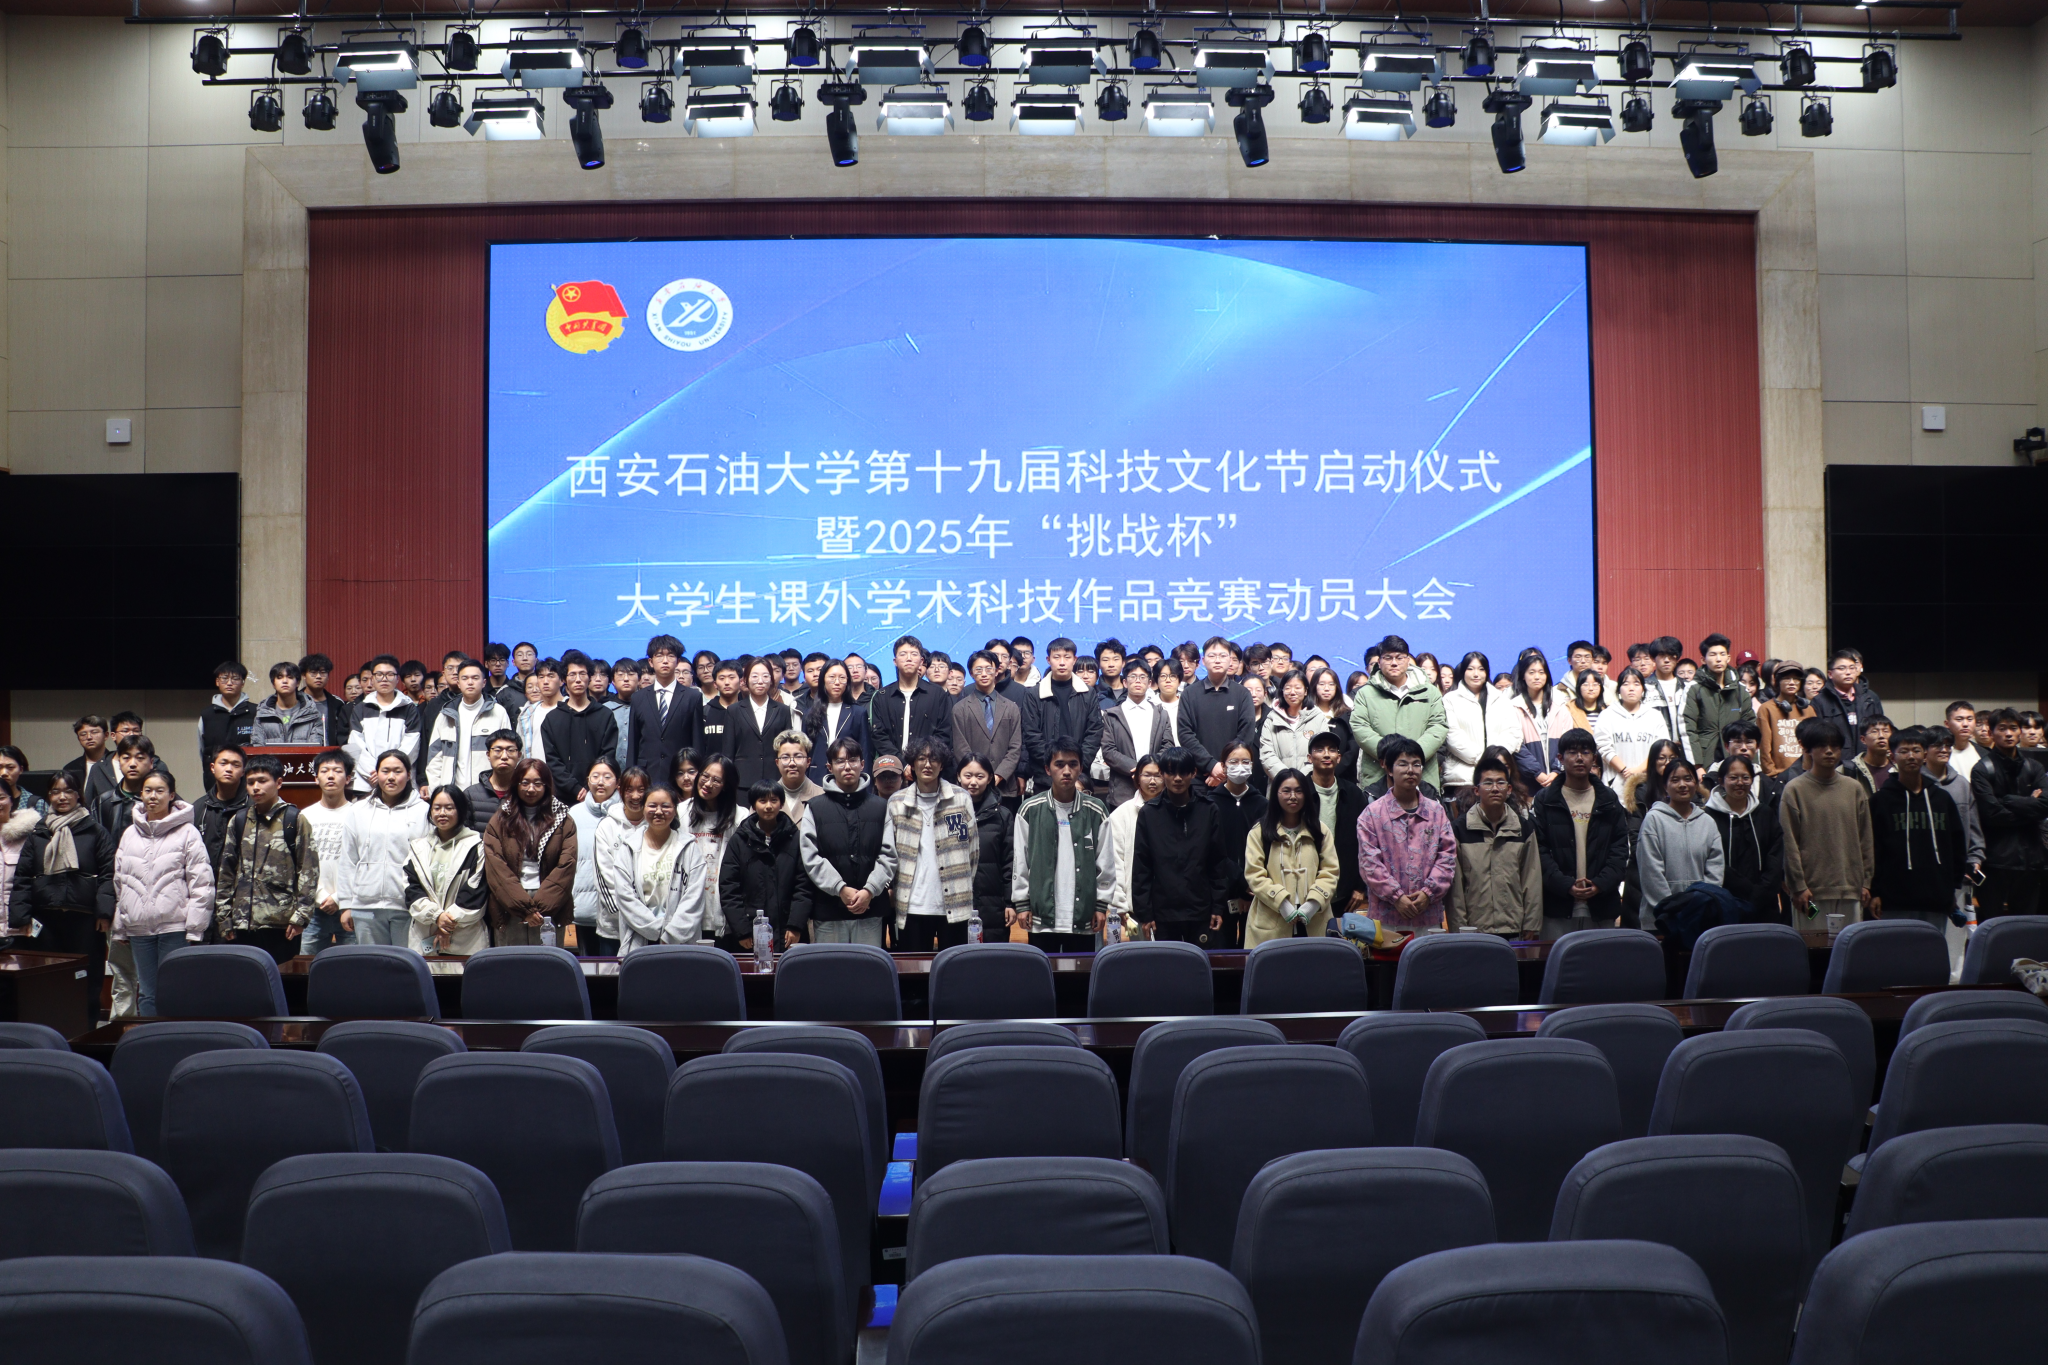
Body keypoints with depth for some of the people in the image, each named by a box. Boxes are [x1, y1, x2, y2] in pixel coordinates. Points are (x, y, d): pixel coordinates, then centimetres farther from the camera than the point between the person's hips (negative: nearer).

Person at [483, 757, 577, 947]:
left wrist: (539, 907, -11)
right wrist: (524, 907, -12)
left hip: (550, 912, 0)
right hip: (509, 913, 0)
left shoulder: (563, 821, 9)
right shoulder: (499, 821, 9)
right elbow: (496, 868, -2)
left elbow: (566, 867, -1)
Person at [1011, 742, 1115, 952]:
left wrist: (1101, 905, 1)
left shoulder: (1096, 811, 3)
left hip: (1083, 918, 1)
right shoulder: (1030, 810, 1)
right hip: (1041, 917, 0)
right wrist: (1021, 903, -1)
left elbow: (1106, 863, 5)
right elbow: (1019, 861, 3)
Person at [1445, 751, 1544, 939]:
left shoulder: (1524, 829, 10)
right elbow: (1454, 885, -1)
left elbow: (1532, 883, 10)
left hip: (1514, 931, 2)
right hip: (1473, 930, -2)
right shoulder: (1459, 829, 1)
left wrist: (1532, 928, 4)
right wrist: (1458, 929, -5)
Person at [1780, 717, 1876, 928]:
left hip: (1850, 889, 4)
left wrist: (1865, 881, 8)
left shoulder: (1854, 788, 11)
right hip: (1812, 890, -4)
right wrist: (1798, 886, -8)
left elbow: (1864, 838, 14)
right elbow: (1789, 843, -4)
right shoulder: (1794, 790, -1)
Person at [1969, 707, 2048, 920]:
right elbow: (1992, 813, -14)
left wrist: (2009, 801, -9)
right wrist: (2028, 805, -4)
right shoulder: (1982, 770, -3)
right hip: (1996, 861, -5)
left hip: (2030, 860, 5)